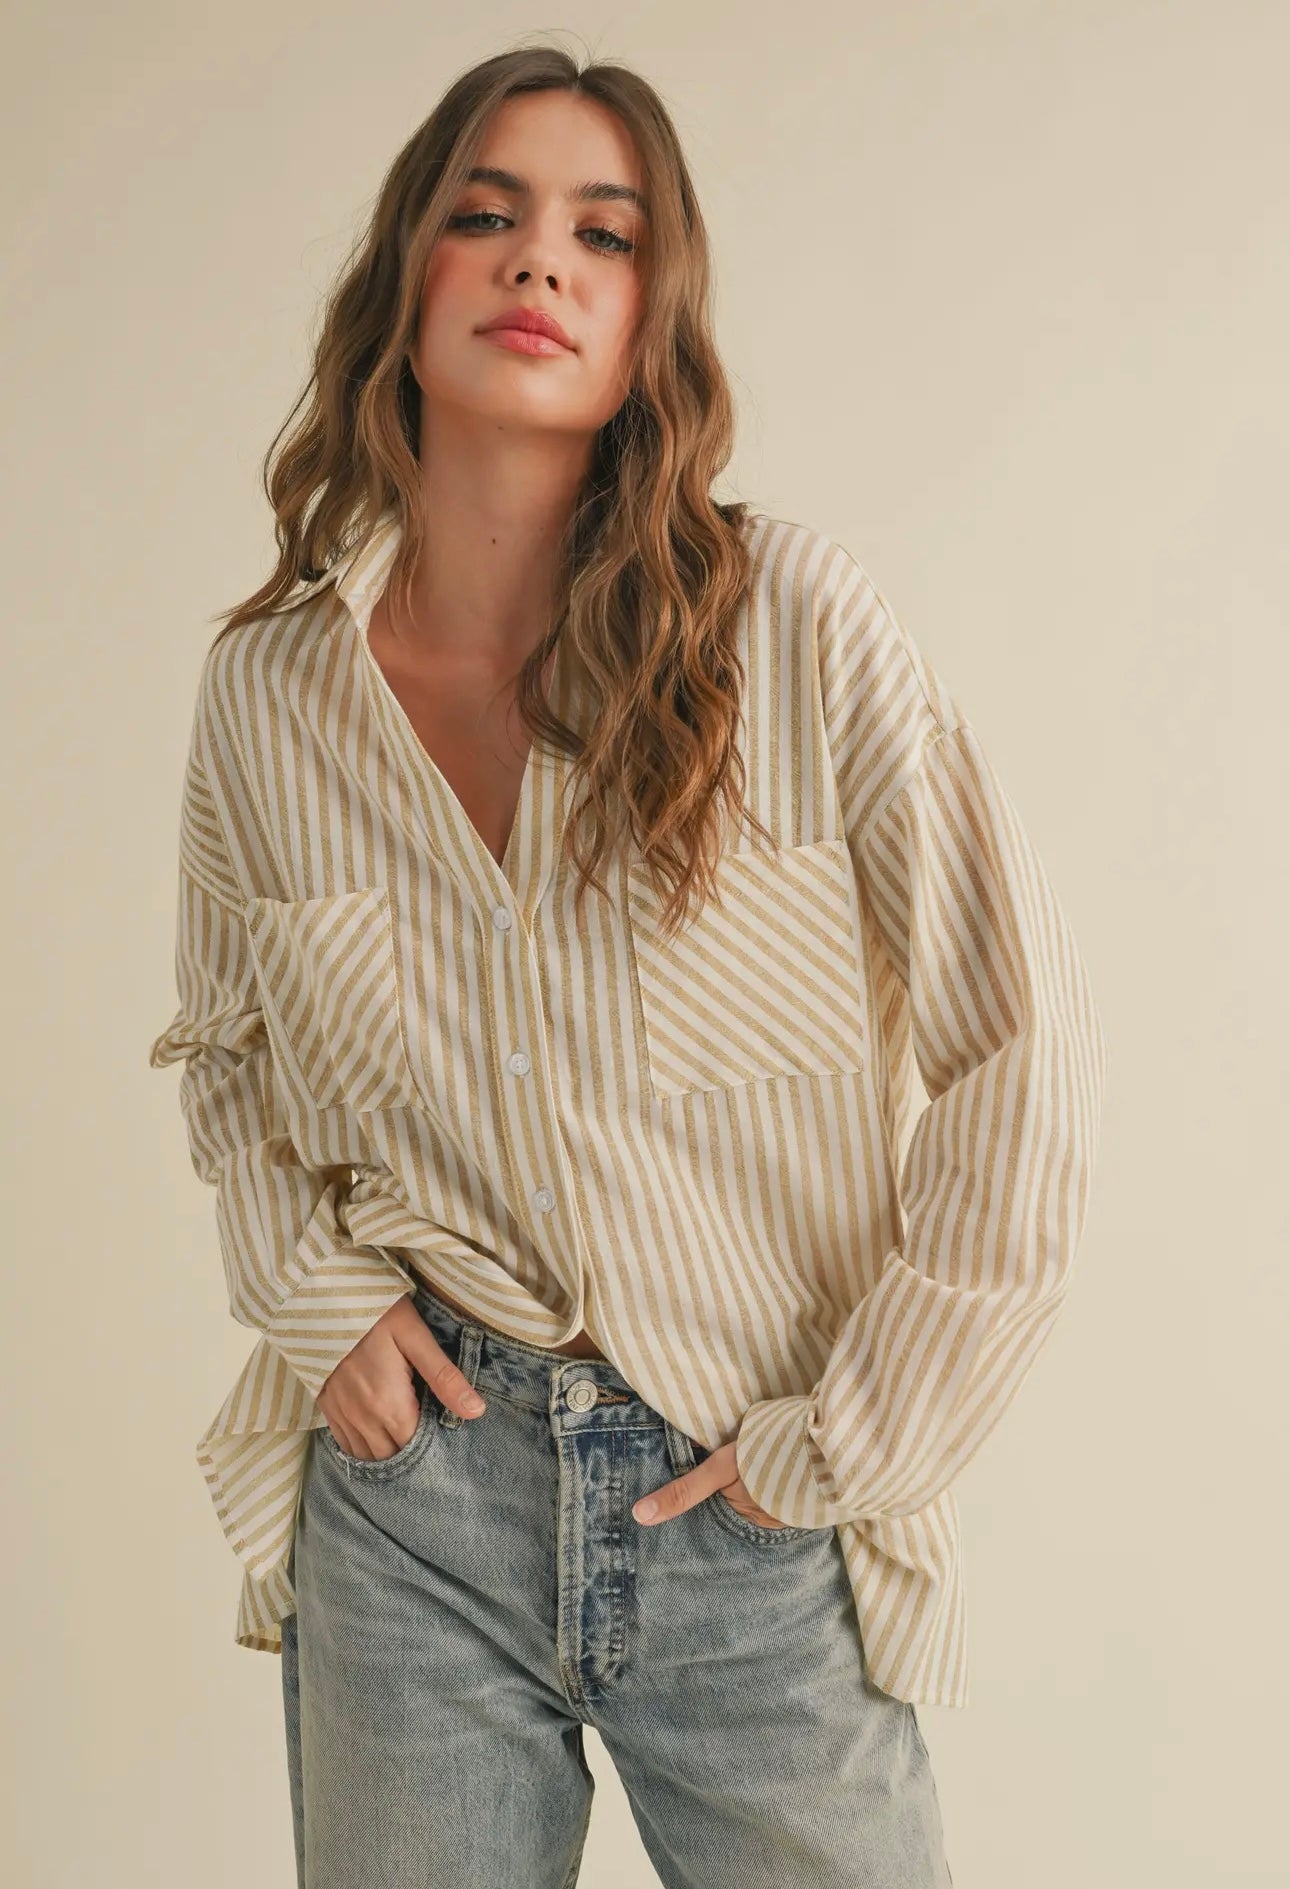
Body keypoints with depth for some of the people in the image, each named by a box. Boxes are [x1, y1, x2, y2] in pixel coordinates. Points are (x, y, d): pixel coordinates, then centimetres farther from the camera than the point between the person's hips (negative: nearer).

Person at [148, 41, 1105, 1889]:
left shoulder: (797, 623, -12)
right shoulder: (268, 688, -2)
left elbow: (1026, 1060, -9)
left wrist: (854, 1439, -7)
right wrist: (319, 1299, 0)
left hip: (754, 1528, -2)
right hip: (409, 1484, 2)